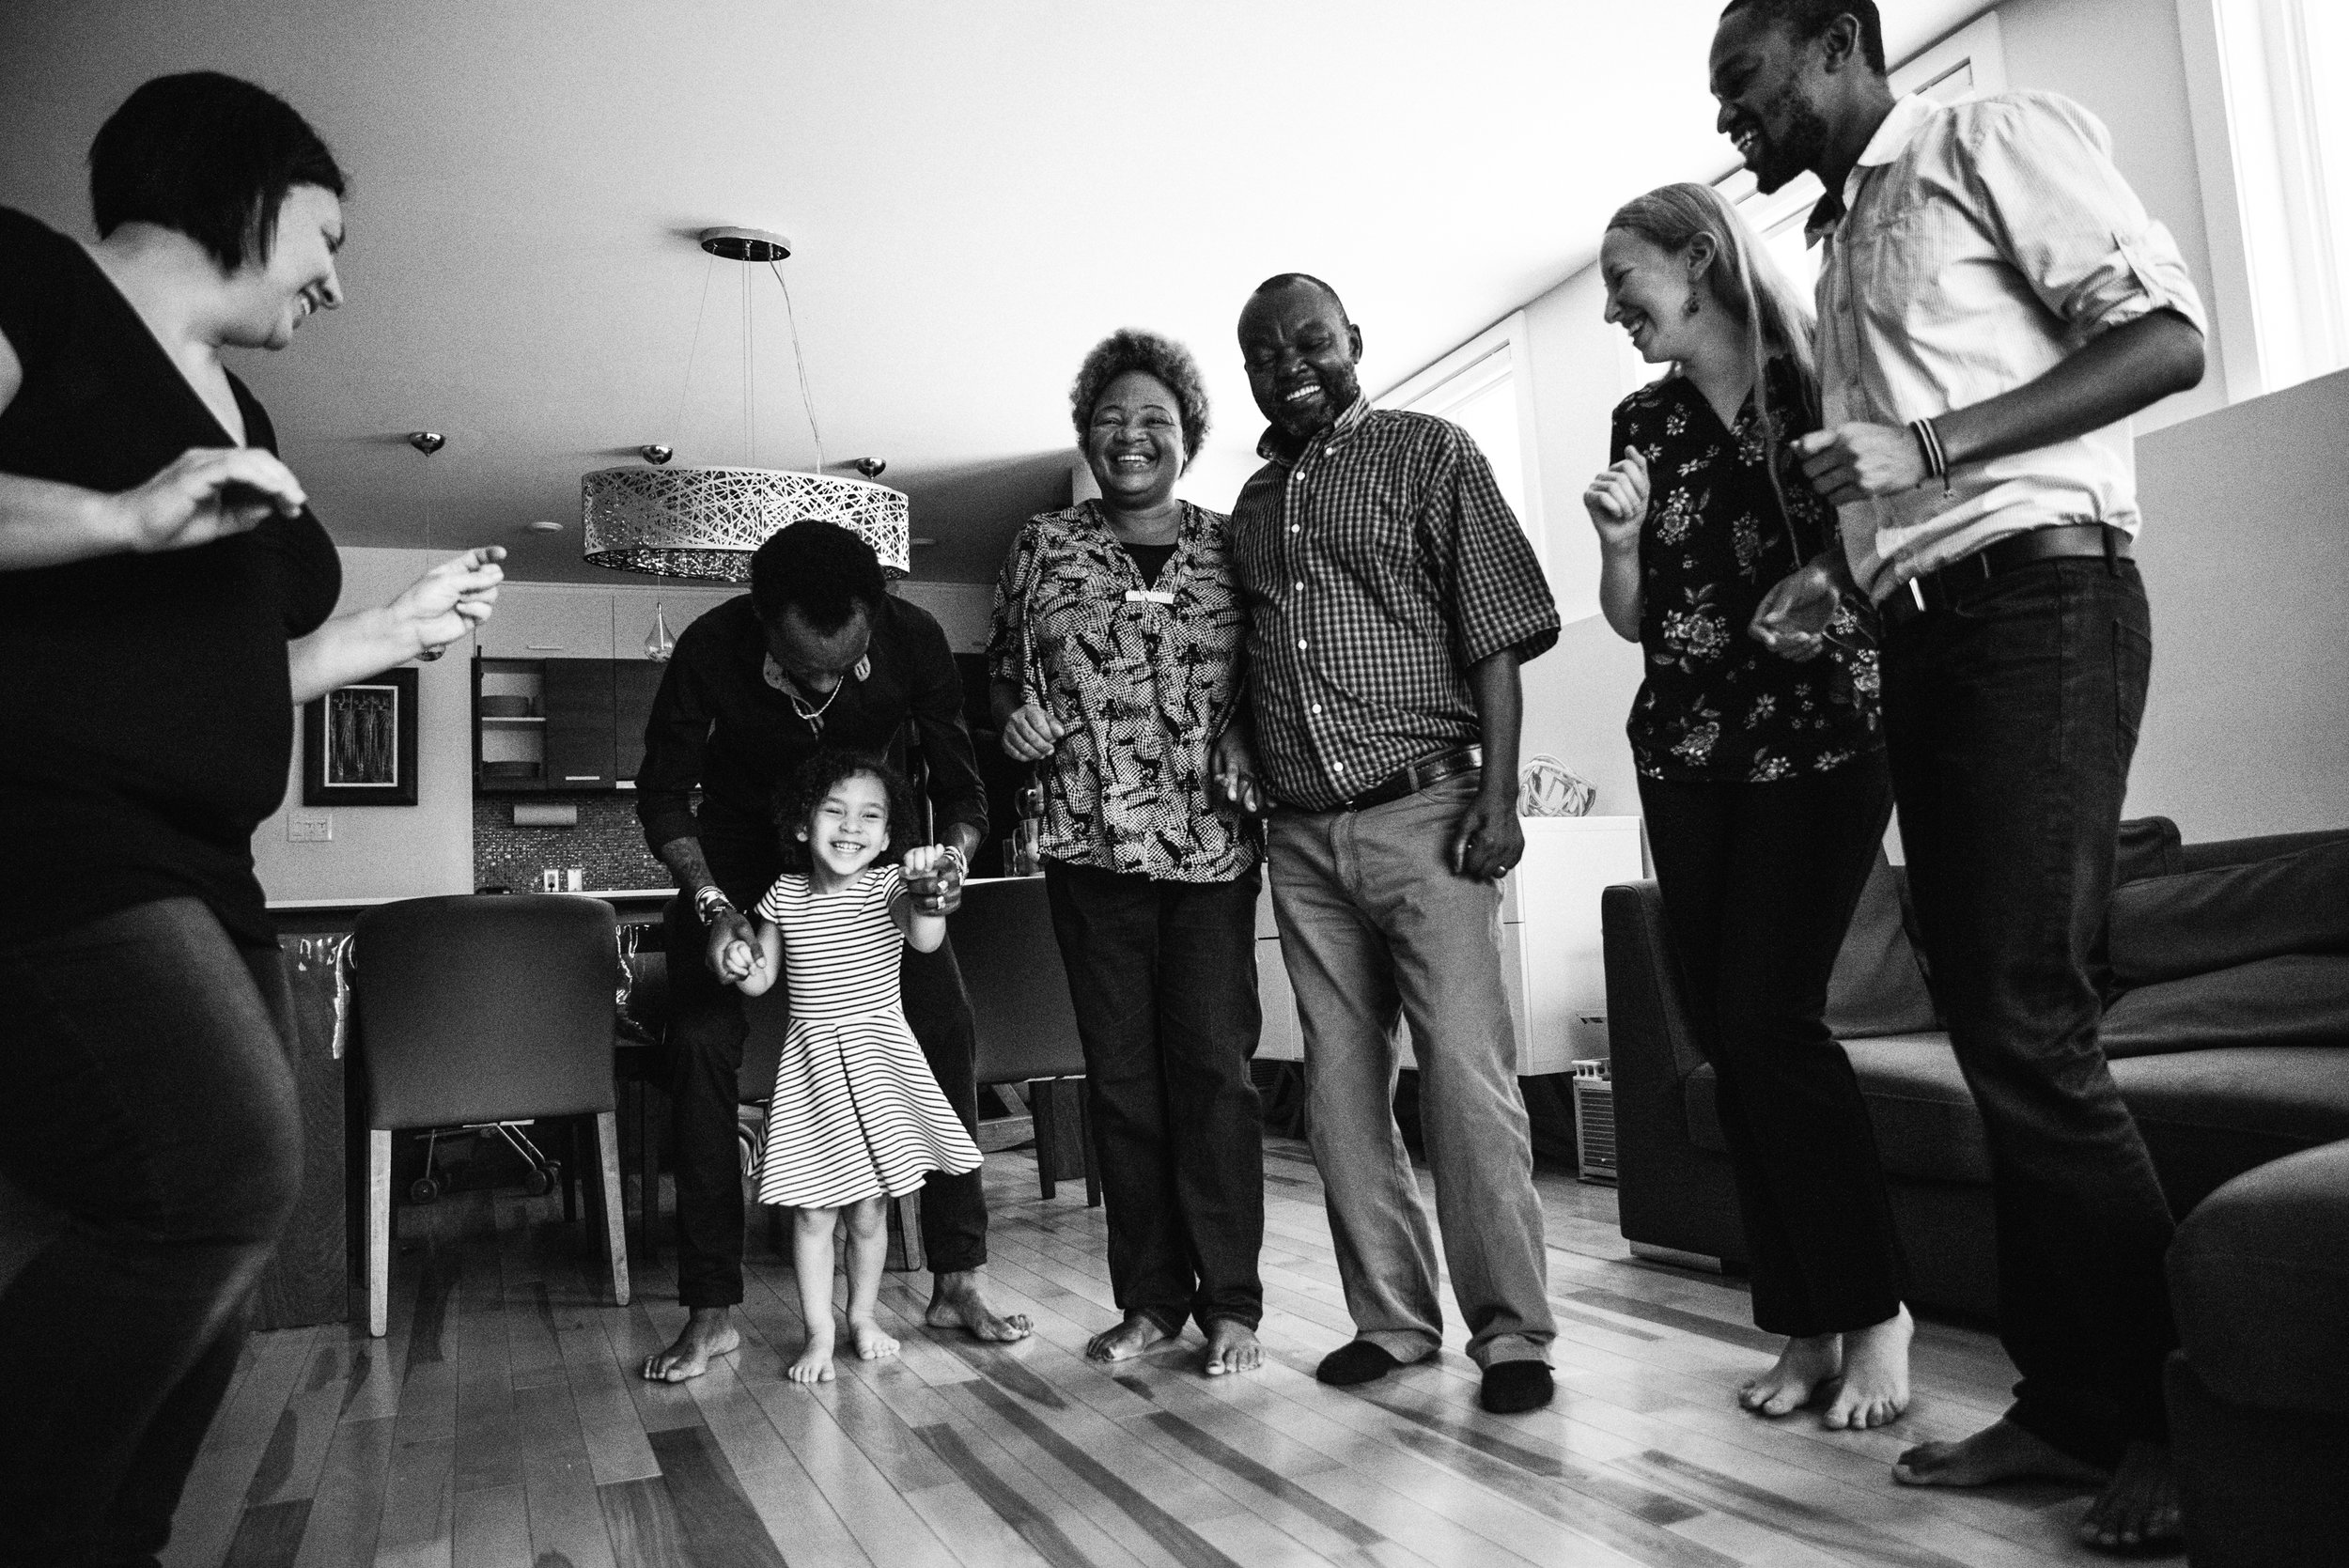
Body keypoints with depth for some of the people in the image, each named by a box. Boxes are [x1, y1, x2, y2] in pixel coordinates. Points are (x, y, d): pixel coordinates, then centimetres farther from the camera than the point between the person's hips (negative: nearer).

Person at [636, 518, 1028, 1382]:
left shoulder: (913, 641, -28)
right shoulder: (711, 650, -30)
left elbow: (959, 784, -17)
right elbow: (663, 792, -18)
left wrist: (954, 855, -39)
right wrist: (711, 904, -32)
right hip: (739, 851, -1)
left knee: (943, 1021, -10)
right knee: (701, 1040, -13)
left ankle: (956, 1280, 2)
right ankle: (711, 1311, -2)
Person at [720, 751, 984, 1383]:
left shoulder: (886, 885, -6)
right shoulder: (784, 895, 1)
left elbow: (925, 939, -25)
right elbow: (763, 978, 11)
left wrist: (926, 887, -42)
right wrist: (740, 964, -11)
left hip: (878, 1052, -1)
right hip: (811, 1060, 1)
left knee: (869, 1208, 8)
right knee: (813, 1208, 1)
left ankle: (864, 1315, 29)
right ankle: (819, 1332, 16)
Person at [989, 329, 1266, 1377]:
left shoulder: (1232, 547, 6)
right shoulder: (1042, 550, 8)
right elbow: (1002, 671, 17)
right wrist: (1018, 717, -3)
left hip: (1211, 850, -1)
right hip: (1090, 847, 2)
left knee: (1213, 1065, -2)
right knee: (1120, 1074, 7)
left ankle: (1230, 1302, 10)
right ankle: (1150, 1297, 20)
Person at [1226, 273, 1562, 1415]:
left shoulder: (1430, 454, 3)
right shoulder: (1250, 503, 18)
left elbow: (1496, 635, -4)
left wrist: (1498, 794, -13)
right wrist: (1237, 742, 3)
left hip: (1422, 811, -5)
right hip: (1300, 836, 6)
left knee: (1465, 1069, -8)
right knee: (1340, 1085, 8)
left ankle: (1511, 1330, 3)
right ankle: (1392, 1317, 20)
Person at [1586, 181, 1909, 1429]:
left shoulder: (1824, 382, -1)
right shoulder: (1643, 422, 12)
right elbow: (1631, 620, 12)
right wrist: (1619, 540, -6)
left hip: (1824, 738, -5)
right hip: (1686, 750, 5)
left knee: (1770, 1016, -13)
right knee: (1729, 1037, 3)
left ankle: (1873, 1315, 5)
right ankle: (1806, 1326, 15)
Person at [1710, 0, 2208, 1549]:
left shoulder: (1999, 140, 2)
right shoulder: (1841, 243, 24)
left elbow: (2169, 335, -9)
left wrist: (1924, 444, -17)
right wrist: (1844, 572, 7)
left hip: (2040, 603, -8)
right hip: (1923, 632, 8)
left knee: (2027, 1021, -14)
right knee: (1987, 1025, 5)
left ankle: (2172, 1415, 0)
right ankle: (2069, 1399, 12)